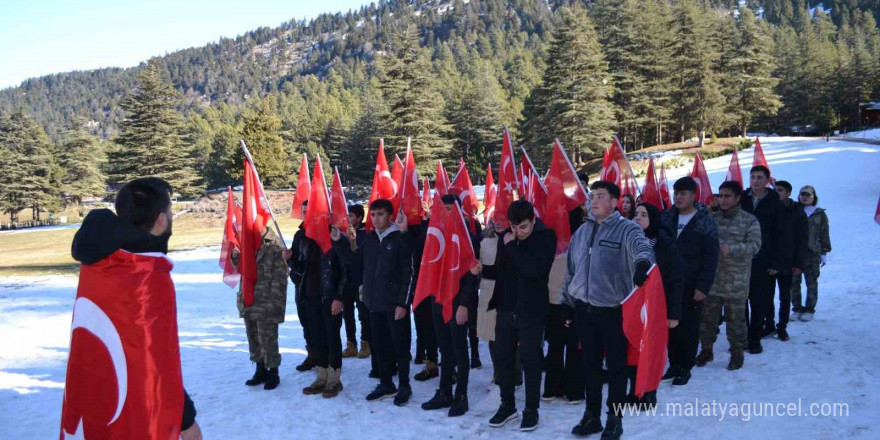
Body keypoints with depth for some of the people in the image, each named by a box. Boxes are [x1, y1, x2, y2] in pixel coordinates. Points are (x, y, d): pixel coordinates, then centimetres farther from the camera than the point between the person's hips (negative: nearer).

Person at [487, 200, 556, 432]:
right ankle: (507, 405, 26)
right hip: (506, 307, 5)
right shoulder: (508, 237, 6)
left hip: (531, 310, -5)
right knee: (503, 357, 10)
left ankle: (531, 410, 17)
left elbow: (536, 269, -23)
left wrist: (512, 247, -18)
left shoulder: (546, 236, -9)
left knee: (530, 360, 3)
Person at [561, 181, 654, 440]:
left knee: (616, 366, 7)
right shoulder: (582, 231, 10)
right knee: (590, 364, 15)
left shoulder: (626, 229, -8)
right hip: (584, 309, 5)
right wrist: (567, 302, 14)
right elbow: (571, 270, 15)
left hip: (614, 309, -5)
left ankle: (615, 419, 21)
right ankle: (592, 415, 29)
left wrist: (643, 263, -52)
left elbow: (642, 247, -29)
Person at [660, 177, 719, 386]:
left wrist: (703, 286, -13)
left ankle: (685, 367, 18)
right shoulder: (666, 218, 7)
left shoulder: (704, 221, -5)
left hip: (691, 285, -4)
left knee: (688, 327, 4)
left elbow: (710, 257, -8)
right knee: (670, 325, 10)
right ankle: (674, 364, 24)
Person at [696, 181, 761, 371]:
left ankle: (737, 353, 23)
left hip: (736, 282, -3)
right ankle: (706, 350, 28)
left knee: (735, 319, 6)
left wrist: (731, 249, -27)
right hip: (710, 278, 3)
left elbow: (754, 245, -13)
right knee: (707, 317, 12)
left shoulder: (749, 220, -2)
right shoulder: (711, 218, 8)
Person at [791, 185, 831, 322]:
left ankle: (809, 310, 14)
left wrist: (824, 252, 6)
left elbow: (824, 234, 8)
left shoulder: (820, 214, 6)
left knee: (812, 283, 4)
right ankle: (797, 309, 15)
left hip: (812, 254, -1)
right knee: (794, 282, 4)